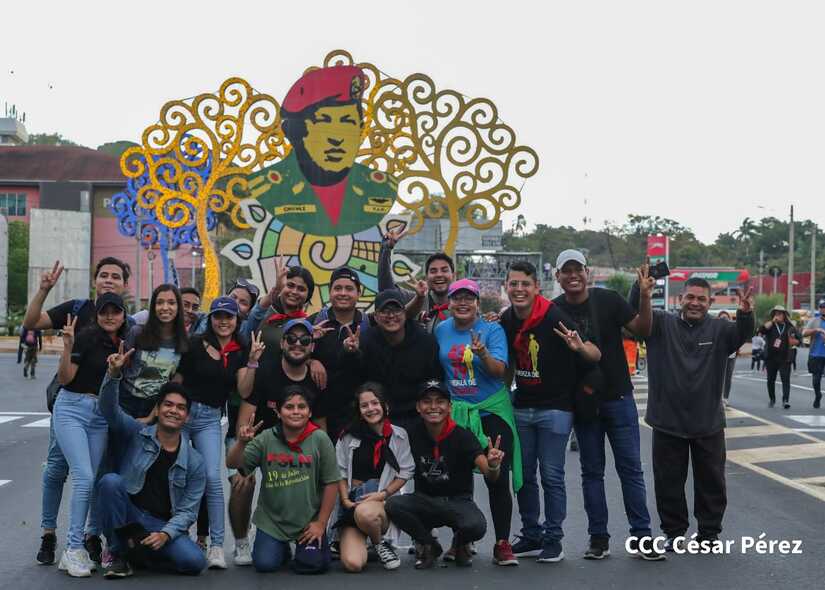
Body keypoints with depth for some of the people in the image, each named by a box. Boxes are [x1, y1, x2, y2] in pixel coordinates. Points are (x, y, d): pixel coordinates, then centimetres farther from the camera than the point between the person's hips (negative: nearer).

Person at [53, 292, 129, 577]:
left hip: (101, 414, 6)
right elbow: (64, 378, -13)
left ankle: (76, 548, 11)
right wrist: (68, 346, -26)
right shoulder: (87, 336, -10)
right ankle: (73, 549, -8)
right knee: (84, 478, -16)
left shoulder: (123, 343, 8)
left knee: (92, 482, 3)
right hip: (72, 409, -6)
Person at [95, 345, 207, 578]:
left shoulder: (194, 462, 2)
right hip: (126, 517, -1)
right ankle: (117, 553, -12)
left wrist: (165, 534, -21)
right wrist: (114, 374, -30)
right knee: (110, 481, -29)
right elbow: (109, 409, -13)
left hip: (164, 525, 1)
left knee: (194, 562, -25)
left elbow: (187, 510, -3)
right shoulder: (137, 435, 3)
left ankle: (137, 548, 5)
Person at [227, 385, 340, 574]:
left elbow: (331, 483, -7)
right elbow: (233, 464, -8)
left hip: (308, 521, -1)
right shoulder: (266, 438, -5)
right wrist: (242, 443, -29)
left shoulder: (319, 439, -10)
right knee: (264, 564, -10)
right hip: (272, 520, 2)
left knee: (311, 565, -14)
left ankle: (320, 544, 23)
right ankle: (282, 549, 26)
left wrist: (321, 523, -6)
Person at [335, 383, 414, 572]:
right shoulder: (349, 436, 5)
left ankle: (380, 544, -6)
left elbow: (405, 472, 3)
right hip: (352, 501, 0)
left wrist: (383, 494, -9)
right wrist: (345, 500, -7)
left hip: (383, 501, 0)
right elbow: (340, 472, 6)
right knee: (352, 563, -24)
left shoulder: (398, 436, 4)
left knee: (365, 512, -41)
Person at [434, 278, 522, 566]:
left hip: (492, 412, -3)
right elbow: (435, 367, 18)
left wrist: (482, 354, -33)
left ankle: (502, 544, 2)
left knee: (498, 478, -6)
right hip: (455, 412, 3)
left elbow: (499, 371, -16)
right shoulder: (441, 330, 5)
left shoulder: (493, 330, -6)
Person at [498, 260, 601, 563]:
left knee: (551, 476, -1)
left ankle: (553, 540, 10)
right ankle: (531, 537, 23)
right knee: (523, 475, 11)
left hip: (554, 408, -6)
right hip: (522, 407, 6)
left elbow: (596, 356, -19)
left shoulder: (555, 318, -18)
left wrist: (579, 347, -40)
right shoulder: (507, 320, 1)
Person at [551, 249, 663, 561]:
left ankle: (641, 536, 7)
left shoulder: (608, 299, -5)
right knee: (592, 471, 8)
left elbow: (642, 330, -9)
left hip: (618, 397, -1)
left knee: (631, 467, 1)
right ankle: (598, 538, 16)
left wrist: (645, 297, -23)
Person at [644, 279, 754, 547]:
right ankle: (673, 531, 24)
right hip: (668, 422, -1)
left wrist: (745, 314, -41)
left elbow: (741, 335, -18)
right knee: (669, 482, 9)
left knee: (711, 481, 11)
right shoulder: (662, 324, -2)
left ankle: (710, 531, 26)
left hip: (709, 424, 1)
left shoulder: (719, 329, -1)